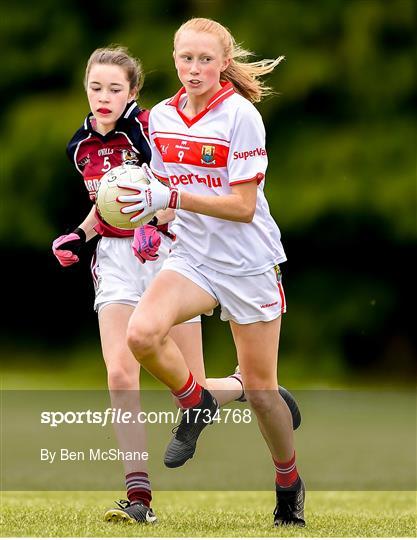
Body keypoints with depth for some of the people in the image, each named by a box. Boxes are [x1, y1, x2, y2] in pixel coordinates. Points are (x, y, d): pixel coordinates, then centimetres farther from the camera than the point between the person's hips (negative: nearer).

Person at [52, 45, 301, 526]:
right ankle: (138, 496, -12)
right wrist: (79, 234, 6)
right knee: (120, 375, -13)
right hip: (115, 257, 5)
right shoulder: (81, 145, 6)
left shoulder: (150, 130, -15)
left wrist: (156, 221, -32)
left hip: (166, 255, -5)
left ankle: (246, 387, 35)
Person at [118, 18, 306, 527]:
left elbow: (243, 204, -19)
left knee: (259, 386, 4)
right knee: (142, 332, -26)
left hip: (248, 262, -4)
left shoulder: (240, 116, -14)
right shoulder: (161, 116, 3)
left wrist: (170, 198, -26)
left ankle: (289, 484, 28)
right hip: (192, 256, 4)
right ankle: (195, 404, 3)